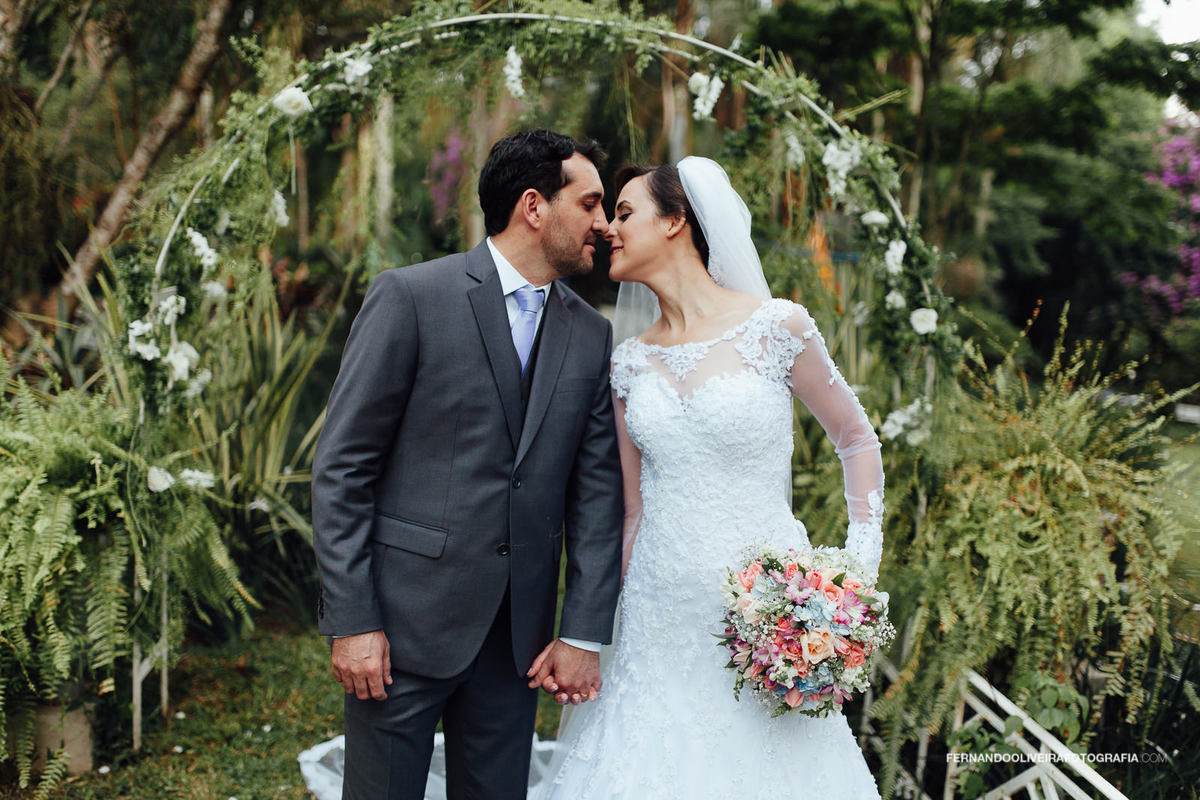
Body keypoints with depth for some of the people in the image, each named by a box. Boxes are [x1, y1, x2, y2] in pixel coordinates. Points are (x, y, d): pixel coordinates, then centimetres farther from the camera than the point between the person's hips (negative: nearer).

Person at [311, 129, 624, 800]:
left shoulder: (593, 336, 6)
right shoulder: (410, 297, -8)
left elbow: (598, 495, 6)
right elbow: (342, 468, -8)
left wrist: (584, 634, 0)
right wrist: (352, 621, -11)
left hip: (519, 636, 4)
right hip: (406, 619, -4)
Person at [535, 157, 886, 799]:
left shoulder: (776, 327, -6)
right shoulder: (629, 362, 6)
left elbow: (858, 441, 6)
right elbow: (633, 512, 12)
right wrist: (591, 636, 12)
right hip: (659, 620, 4)